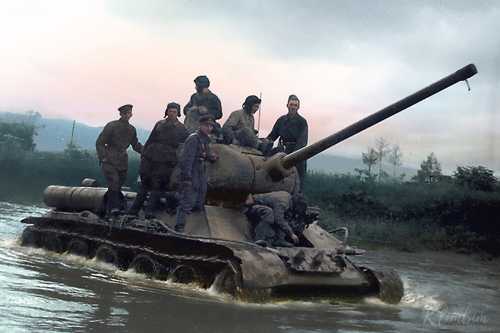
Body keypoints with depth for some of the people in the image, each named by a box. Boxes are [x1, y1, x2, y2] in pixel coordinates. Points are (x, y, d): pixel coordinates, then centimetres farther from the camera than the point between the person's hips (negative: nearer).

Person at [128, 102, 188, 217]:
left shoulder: (181, 129, 6)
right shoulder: (159, 124, 13)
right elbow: (150, 140, 16)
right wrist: (144, 153, 10)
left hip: (165, 162, -3)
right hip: (150, 158, 3)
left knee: (157, 186, -6)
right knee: (144, 184, 7)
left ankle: (150, 211, -2)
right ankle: (134, 209, 13)